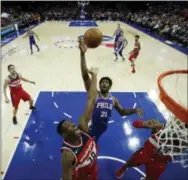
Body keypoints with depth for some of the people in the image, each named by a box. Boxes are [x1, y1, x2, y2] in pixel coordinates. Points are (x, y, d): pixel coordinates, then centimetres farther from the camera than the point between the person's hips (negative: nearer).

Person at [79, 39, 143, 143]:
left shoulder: (113, 99, -6)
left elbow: (122, 112, 11)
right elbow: (85, 76, -36)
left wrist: (135, 110, -9)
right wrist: (82, 54, -46)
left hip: (102, 127, 5)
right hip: (90, 127, -5)